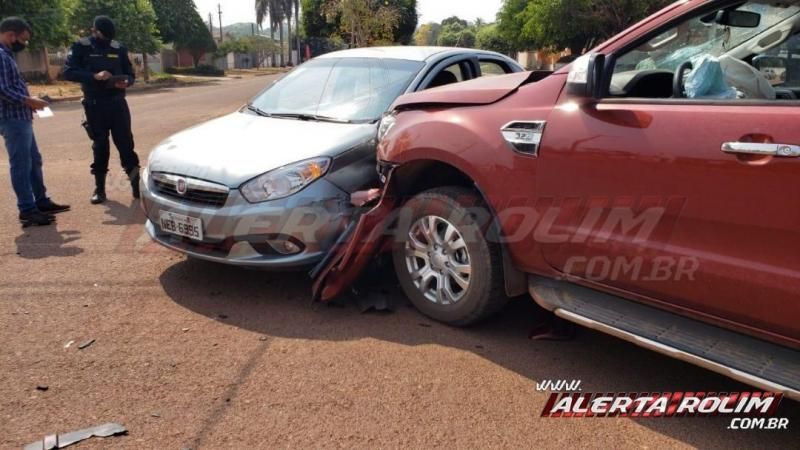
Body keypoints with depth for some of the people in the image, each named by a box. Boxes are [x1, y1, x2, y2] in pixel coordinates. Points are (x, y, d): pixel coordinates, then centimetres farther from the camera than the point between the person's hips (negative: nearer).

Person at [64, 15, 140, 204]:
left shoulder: (119, 48, 7)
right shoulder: (81, 47, -1)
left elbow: (130, 74, 11)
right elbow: (68, 72, -9)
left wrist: (126, 82, -13)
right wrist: (94, 76, -24)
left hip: (118, 103, 2)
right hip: (95, 105, -1)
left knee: (125, 142, 0)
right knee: (100, 146, 4)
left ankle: (136, 182, 5)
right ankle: (99, 188, 14)